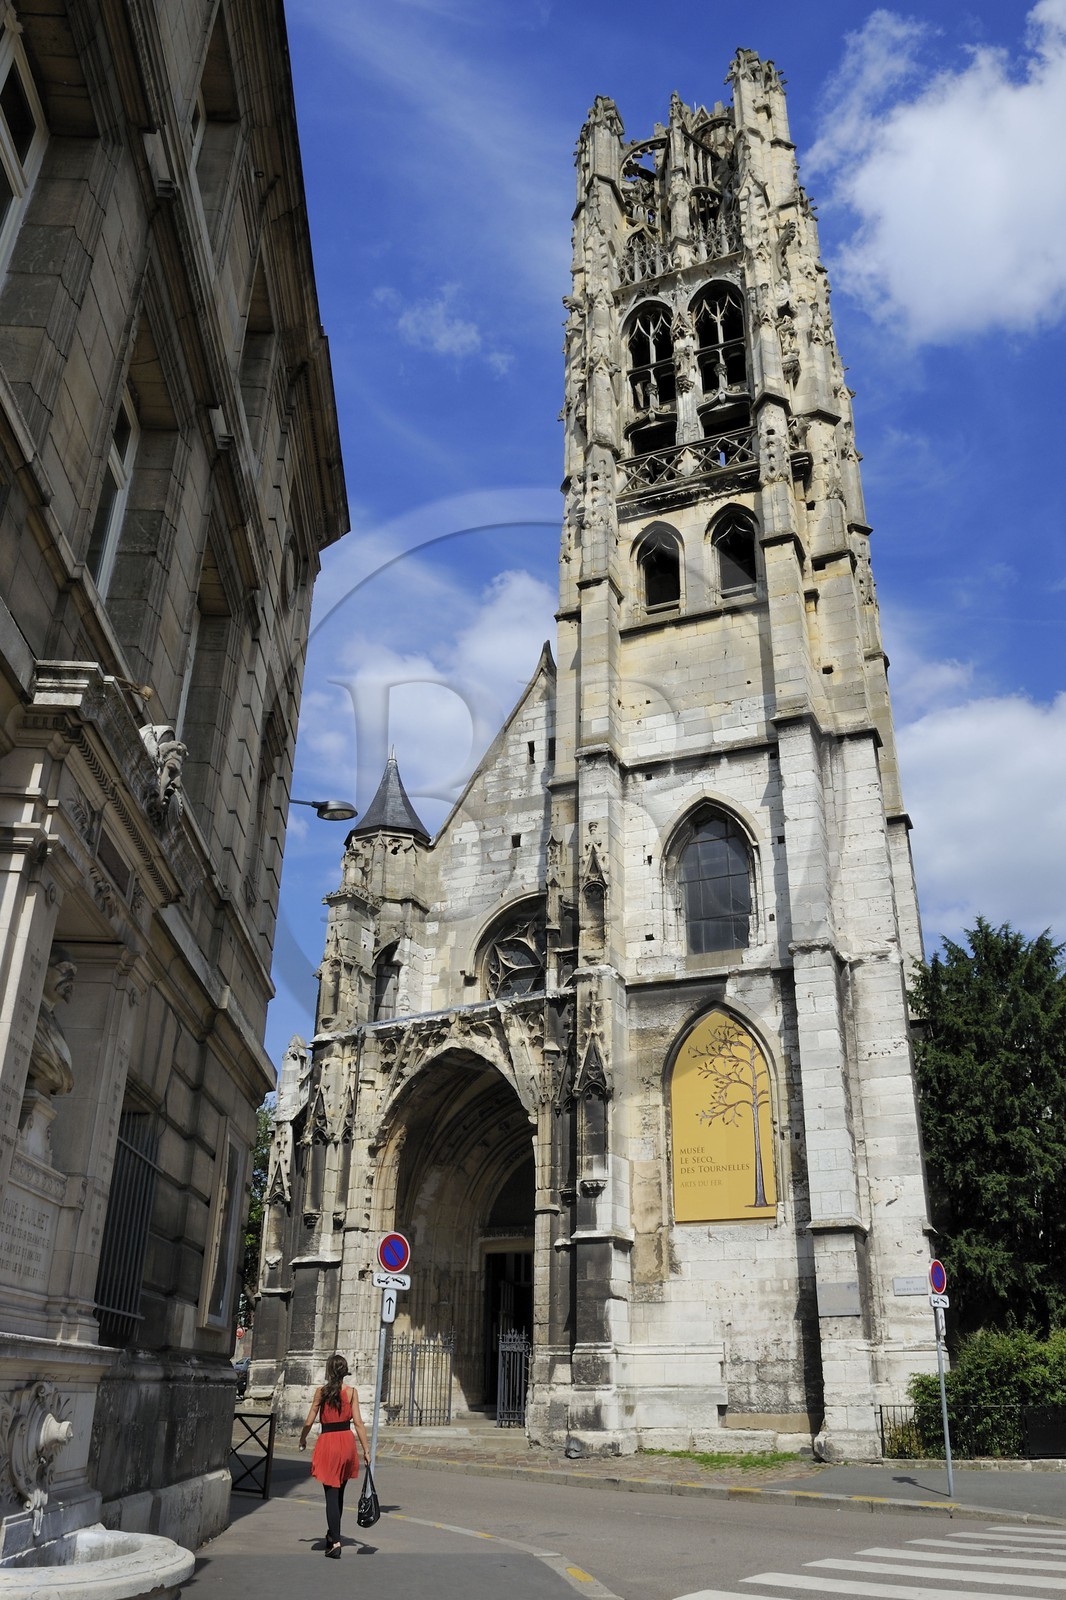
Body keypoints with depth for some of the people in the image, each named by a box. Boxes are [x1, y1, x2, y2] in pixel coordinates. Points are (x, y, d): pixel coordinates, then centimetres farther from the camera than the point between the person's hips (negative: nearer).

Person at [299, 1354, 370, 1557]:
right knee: (339, 1492, 19)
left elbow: (309, 1421, -1)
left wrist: (302, 1440, 17)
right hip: (347, 1441, 3)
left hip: (327, 1443, -2)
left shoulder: (321, 1391, -3)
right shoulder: (351, 1392, 0)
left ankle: (335, 1542, -10)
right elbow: (358, 1422, -3)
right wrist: (366, 1448, 1)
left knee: (331, 1493, -1)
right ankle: (333, 1533, 33)